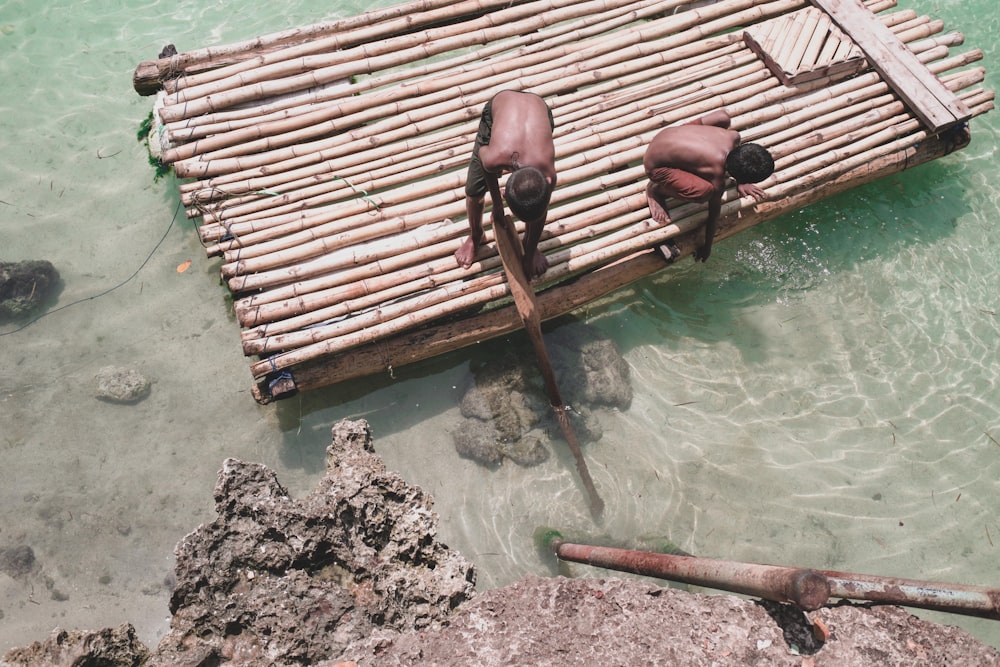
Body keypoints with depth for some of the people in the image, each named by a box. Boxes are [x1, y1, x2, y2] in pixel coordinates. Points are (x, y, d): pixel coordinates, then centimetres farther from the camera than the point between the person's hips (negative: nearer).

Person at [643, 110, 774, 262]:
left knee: (724, 119, 13)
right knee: (705, 191, -30)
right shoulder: (717, 175, -27)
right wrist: (707, 247, 2)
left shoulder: (733, 136, -12)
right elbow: (714, 209, -14)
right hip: (656, 165, -8)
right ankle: (656, 189, -3)